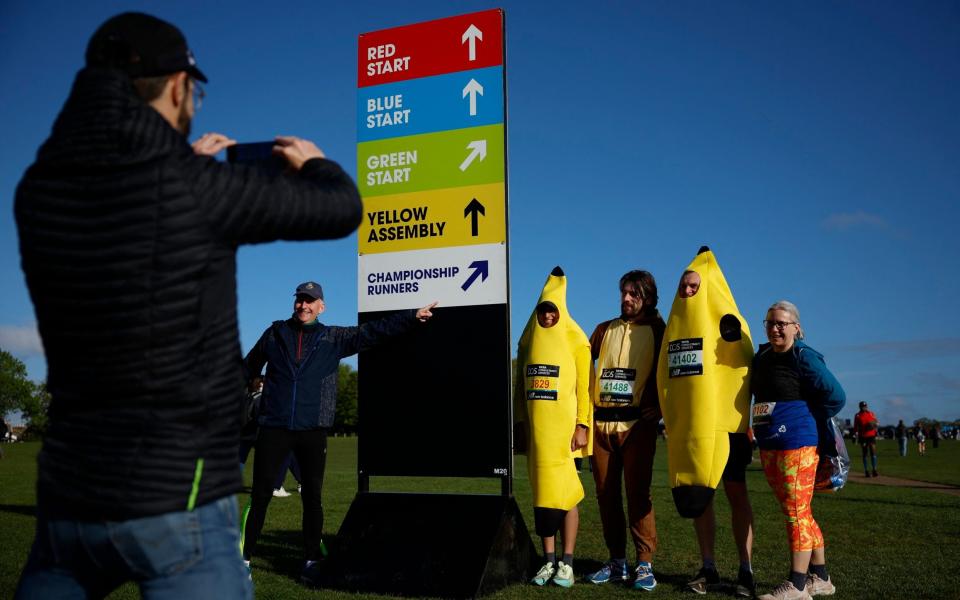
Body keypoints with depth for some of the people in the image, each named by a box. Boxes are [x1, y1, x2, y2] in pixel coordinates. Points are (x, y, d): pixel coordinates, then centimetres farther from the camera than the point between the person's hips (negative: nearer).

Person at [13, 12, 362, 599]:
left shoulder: (38, 190, -1)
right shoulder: (196, 188, -16)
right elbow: (342, 210, -5)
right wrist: (316, 164, 17)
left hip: (68, 497, 5)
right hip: (177, 501, -5)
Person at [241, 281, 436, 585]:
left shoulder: (334, 338, 7)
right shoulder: (275, 333, 9)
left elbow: (374, 331, 2)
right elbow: (248, 367, 17)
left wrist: (413, 316, -4)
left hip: (313, 431, 0)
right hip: (273, 428, 0)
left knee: (312, 498, 6)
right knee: (260, 494, 2)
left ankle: (312, 561, 17)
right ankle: (245, 556, 12)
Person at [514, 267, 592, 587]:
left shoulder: (575, 341, -1)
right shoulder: (528, 341, 12)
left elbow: (584, 387, -5)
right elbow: (520, 387, 14)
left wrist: (582, 426, -11)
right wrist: (520, 424, 9)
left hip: (564, 429, -4)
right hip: (536, 429, 4)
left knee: (565, 493, -2)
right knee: (542, 492, 6)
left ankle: (567, 563, 6)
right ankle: (548, 561, 13)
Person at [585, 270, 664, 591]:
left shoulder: (657, 331, 5)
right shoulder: (605, 330, 16)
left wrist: (660, 405, -7)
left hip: (637, 423, -4)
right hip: (601, 422, 4)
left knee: (637, 491, -7)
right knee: (606, 492, 6)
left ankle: (645, 564, 0)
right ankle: (617, 562, 15)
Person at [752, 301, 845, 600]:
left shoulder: (803, 358, -10)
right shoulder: (761, 357, 11)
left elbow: (836, 396, -10)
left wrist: (805, 419, -1)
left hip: (796, 445, -8)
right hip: (768, 447, 8)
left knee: (796, 512, -3)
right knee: (800, 513, 15)